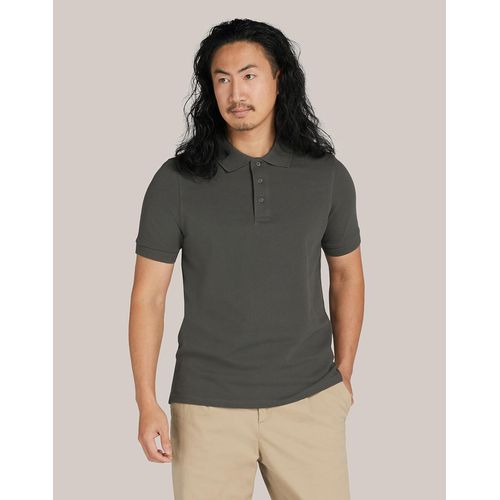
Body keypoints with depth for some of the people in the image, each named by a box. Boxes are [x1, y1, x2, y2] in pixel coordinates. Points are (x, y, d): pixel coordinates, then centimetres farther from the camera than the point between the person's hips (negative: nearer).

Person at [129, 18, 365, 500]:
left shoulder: (327, 176, 0)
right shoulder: (176, 181, -5)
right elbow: (148, 294, -2)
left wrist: (344, 372, 12)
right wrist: (147, 403, -6)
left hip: (310, 400, 1)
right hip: (208, 404, -1)